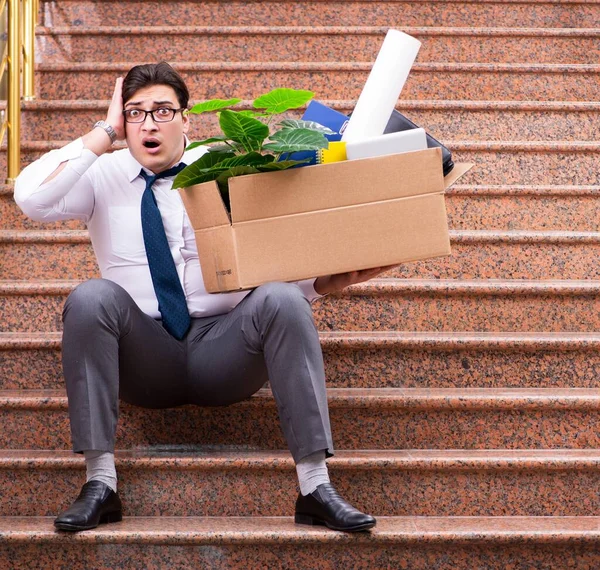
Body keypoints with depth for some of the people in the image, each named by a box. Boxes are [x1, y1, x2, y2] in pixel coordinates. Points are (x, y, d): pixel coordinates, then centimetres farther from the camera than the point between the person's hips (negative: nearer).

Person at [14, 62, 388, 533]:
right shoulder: (102, 176, 6)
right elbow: (31, 199, -14)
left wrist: (326, 282, -21)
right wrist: (104, 135, -9)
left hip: (222, 351, 0)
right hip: (143, 356, 0)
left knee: (281, 301, -29)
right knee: (92, 297, -29)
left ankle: (316, 488, -30)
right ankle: (100, 485, -28)